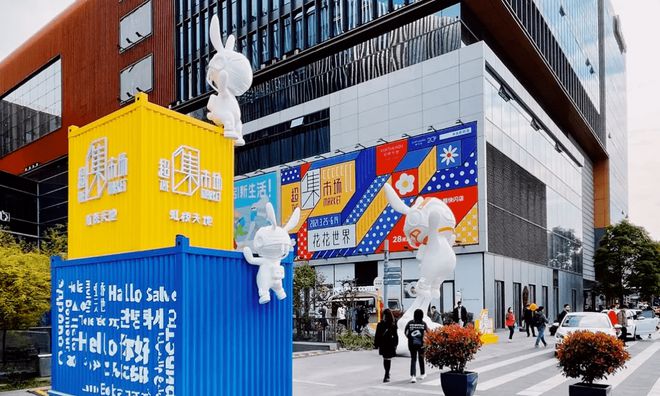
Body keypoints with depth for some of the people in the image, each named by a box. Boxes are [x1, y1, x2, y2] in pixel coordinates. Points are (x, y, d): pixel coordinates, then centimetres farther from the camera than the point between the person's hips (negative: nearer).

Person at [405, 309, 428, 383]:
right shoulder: (423, 323, -7)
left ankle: (413, 376, -12)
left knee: (413, 359, 4)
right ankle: (422, 374, 35)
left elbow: (405, 332, 2)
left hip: (411, 344, 0)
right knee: (421, 358, 19)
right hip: (421, 343, 0)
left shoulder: (410, 323, -2)